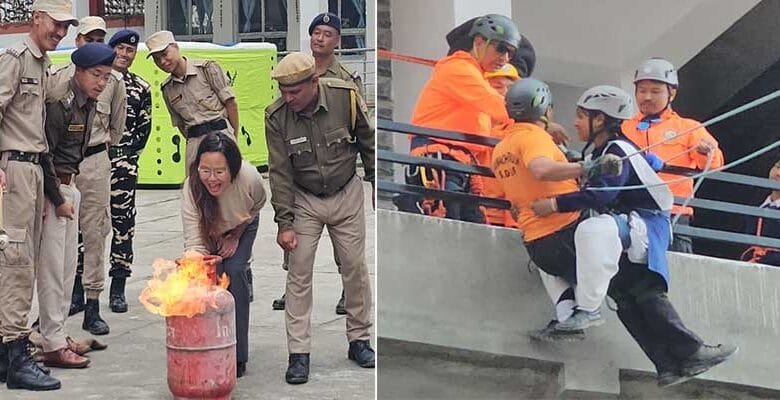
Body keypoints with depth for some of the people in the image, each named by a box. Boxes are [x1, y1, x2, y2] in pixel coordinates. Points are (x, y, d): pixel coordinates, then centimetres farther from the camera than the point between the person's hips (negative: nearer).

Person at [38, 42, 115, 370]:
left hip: (68, 187, 9)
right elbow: (45, 154, -19)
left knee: (68, 266, 13)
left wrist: (69, 192, 9)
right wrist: (58, 200, -15)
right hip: (51, 190, -9)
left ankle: (57, 333, 22)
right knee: (52, 267, -6)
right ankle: (53, 346, -1)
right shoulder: (62, 103, -17)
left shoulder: (88, 104, 10)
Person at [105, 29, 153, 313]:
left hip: (123, 161, 1)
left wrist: (126, 153, -2)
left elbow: (144, 129, 11)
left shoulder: (141, 88, 13)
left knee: (123, 221, -1)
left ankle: (118, 289, 4)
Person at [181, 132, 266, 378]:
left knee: (234, 272, -18)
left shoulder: (250, 178, -37)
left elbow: (257, 206, -10)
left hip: (241, 227, 0)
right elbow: (194, 244, -40)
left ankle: (238, 355, -8)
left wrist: (236, 236, -12)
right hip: (209, 232, 0)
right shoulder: (192, 188, -38)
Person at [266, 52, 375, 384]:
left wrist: (378, 188, 2)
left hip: (346, 195, 0)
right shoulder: (276, 116, -19)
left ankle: (359, 340, 22)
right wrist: (284, 223, -14)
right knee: (299, 274, -4)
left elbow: (369, 145, -4)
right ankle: (298, 353, 2)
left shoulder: (346, 97, -19)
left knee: (355, 268, 6)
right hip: (303, 200, 0)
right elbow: (280, 172, -13)